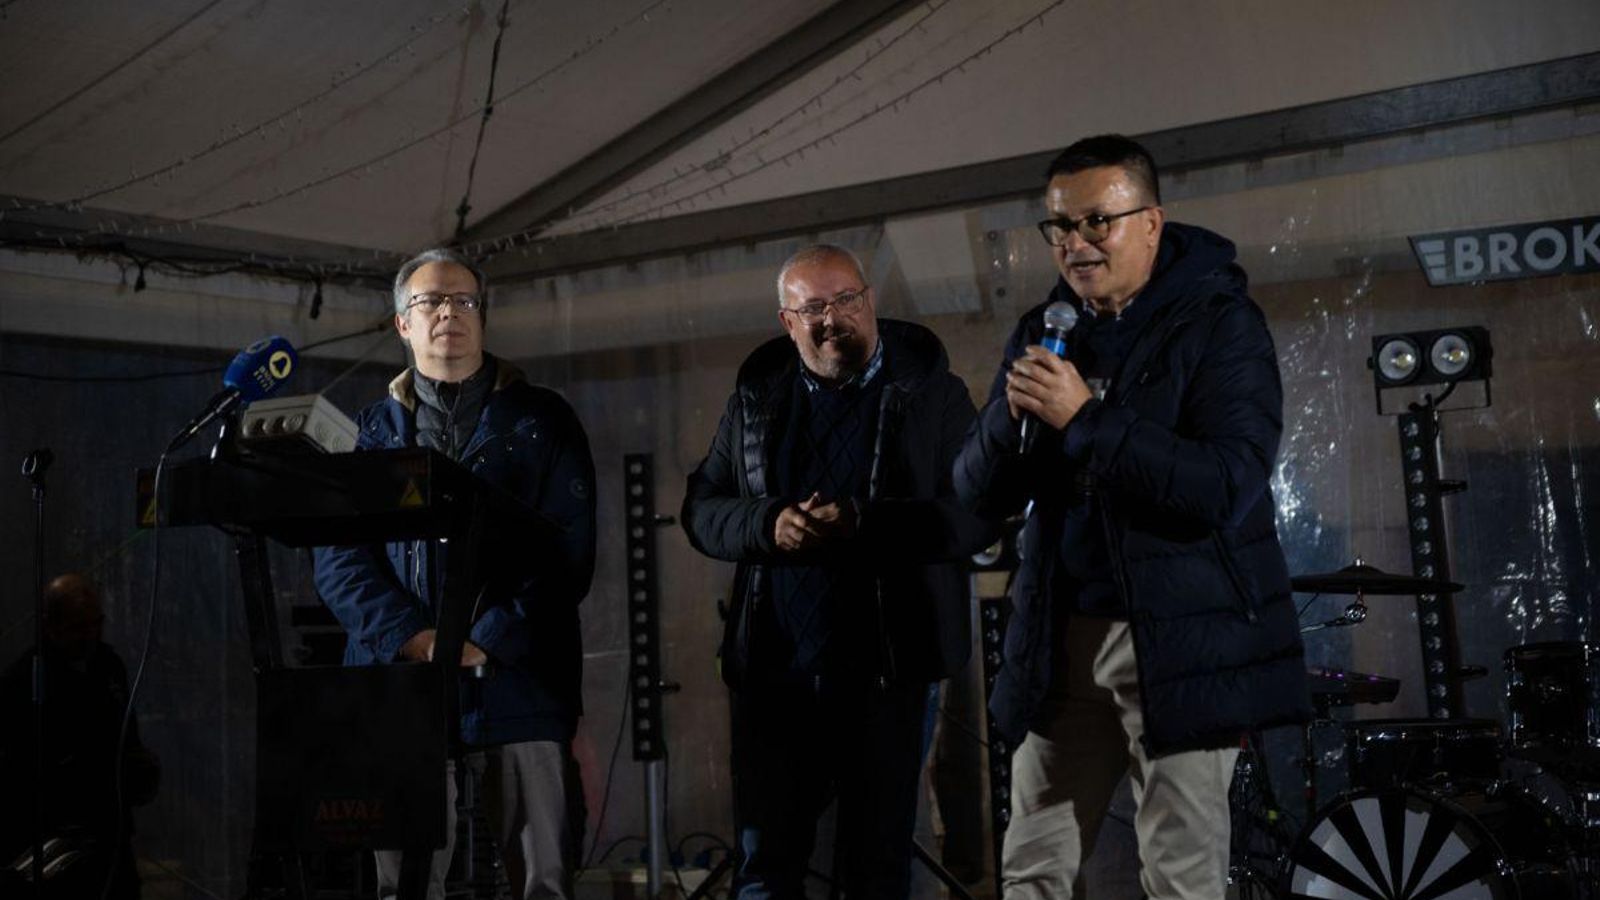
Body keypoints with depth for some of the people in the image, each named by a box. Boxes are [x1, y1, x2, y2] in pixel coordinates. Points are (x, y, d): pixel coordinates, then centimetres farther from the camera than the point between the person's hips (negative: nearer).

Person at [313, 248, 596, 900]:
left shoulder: (542, 419, 9)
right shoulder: (372, 430, 14)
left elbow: (568, 551, -1)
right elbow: (337, 557, 4)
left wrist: (485, 643, -12)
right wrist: (415, 640, -12)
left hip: (518, 683, -1)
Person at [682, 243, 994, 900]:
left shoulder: (932, 393, 0)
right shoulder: (756, 398, 10)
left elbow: (976, 517, -7)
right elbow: (701, 509, 9)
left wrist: (863, 523, -21)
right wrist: (768, 523, -12)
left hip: (885, 666, -2)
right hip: (773, 668, 3)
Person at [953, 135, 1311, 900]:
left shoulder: (1220, 322, -5)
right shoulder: (1042, 332, 10)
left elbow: (1229, 486, -18)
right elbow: (980, 493, 7)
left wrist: (1085, 417, -22)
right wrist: (1014, 413, -13)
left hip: (1181, 640, -5)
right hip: (1062, 638, 5)